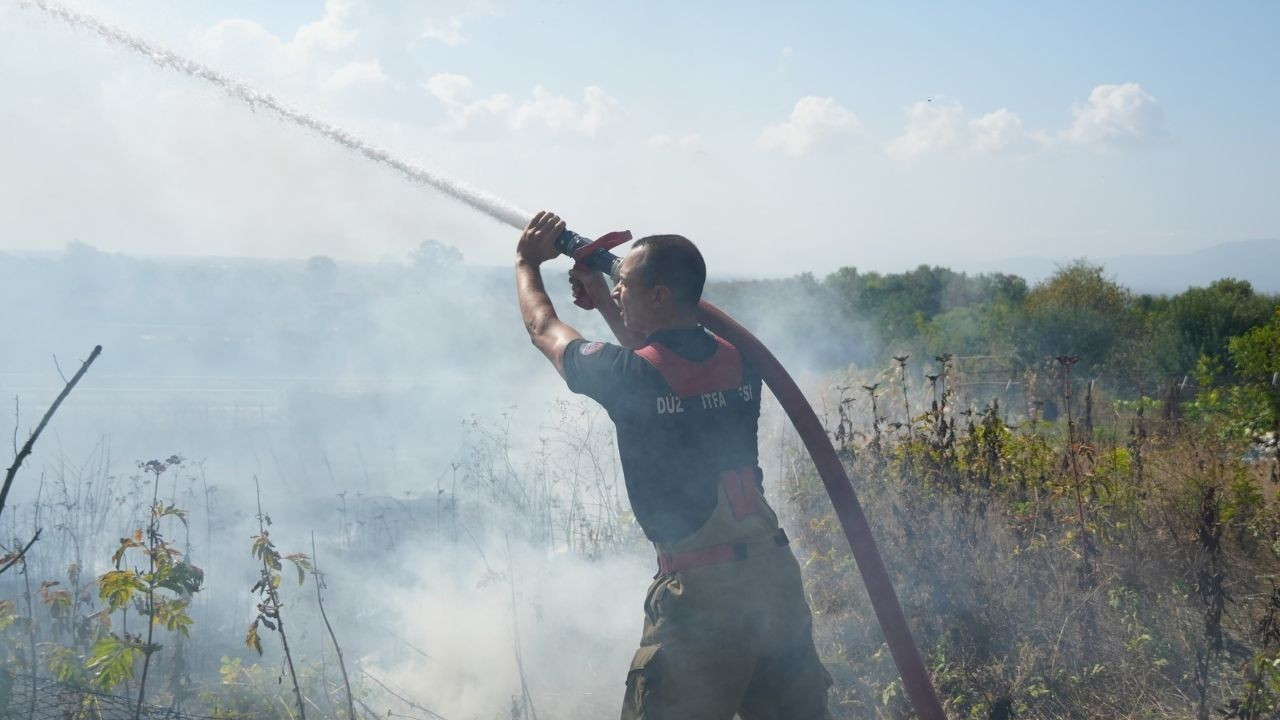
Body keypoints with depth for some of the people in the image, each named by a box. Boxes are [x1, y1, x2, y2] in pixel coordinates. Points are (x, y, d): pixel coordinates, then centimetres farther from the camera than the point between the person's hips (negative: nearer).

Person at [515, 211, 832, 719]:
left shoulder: (630, 375, -11)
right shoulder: (739, 364, 4)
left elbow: (544, 330, 9)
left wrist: (527, 262, 26)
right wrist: (603, 300, 31)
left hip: (701, 591, -6)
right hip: (777, 573, 6)